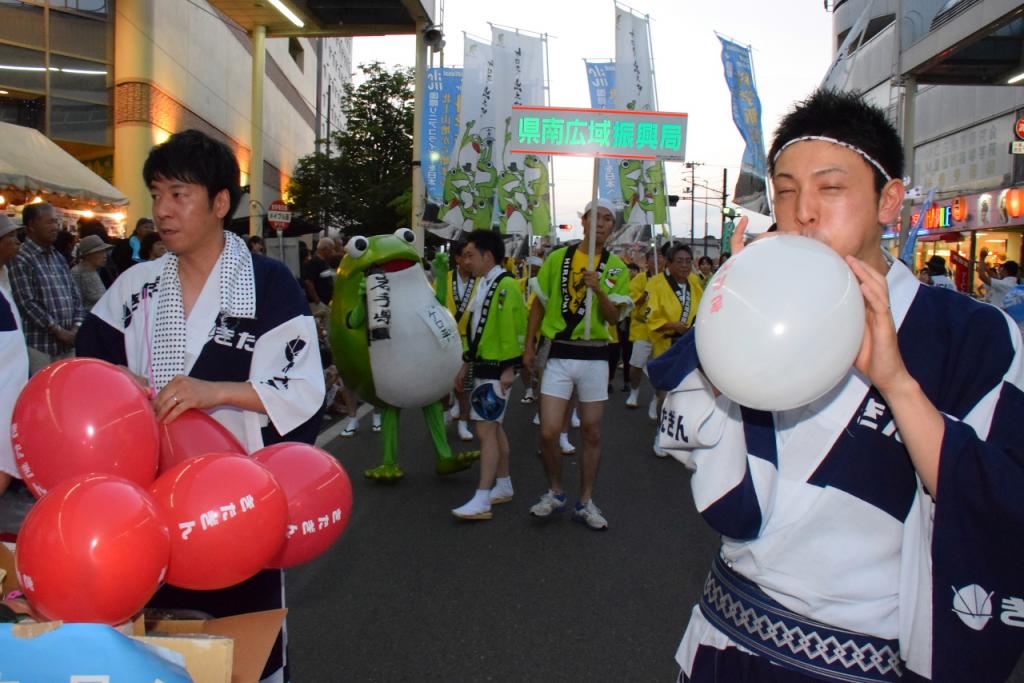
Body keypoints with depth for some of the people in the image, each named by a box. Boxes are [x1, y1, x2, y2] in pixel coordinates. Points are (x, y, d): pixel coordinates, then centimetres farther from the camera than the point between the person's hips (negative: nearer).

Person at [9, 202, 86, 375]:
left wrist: (77, 327, -1)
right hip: (39, 345, -7)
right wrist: (57, 330, -14)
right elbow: (27, 303, -14)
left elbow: (75, 295, 14)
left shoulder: (59, 258, 16)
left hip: (68, 343, 7)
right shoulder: (21, 259, -7)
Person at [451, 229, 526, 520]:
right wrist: (467, 363, 19)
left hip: (496, 370, -10)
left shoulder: (506, 285, -15)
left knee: (486, 430, -10)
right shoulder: (483, 284, 14)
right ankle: (503, 486, 28)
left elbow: (513, 328, -20)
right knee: (494, 427, 16)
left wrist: (509, 368, -21)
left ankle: (481, 501, -8)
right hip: (482, 366, 10)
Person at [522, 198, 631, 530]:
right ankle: (555, 493, 18)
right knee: (549, 432, -6)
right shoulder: (557, 258, 2)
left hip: (594, 356, 1)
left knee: (591, 432, 7)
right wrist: (529, 346, 4)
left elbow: (614, 317, -5)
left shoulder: (616, 267, 3)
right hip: (558, 354, -1)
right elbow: (539, 304, 9)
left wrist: (599, 289, -23)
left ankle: (585, 502, 22)